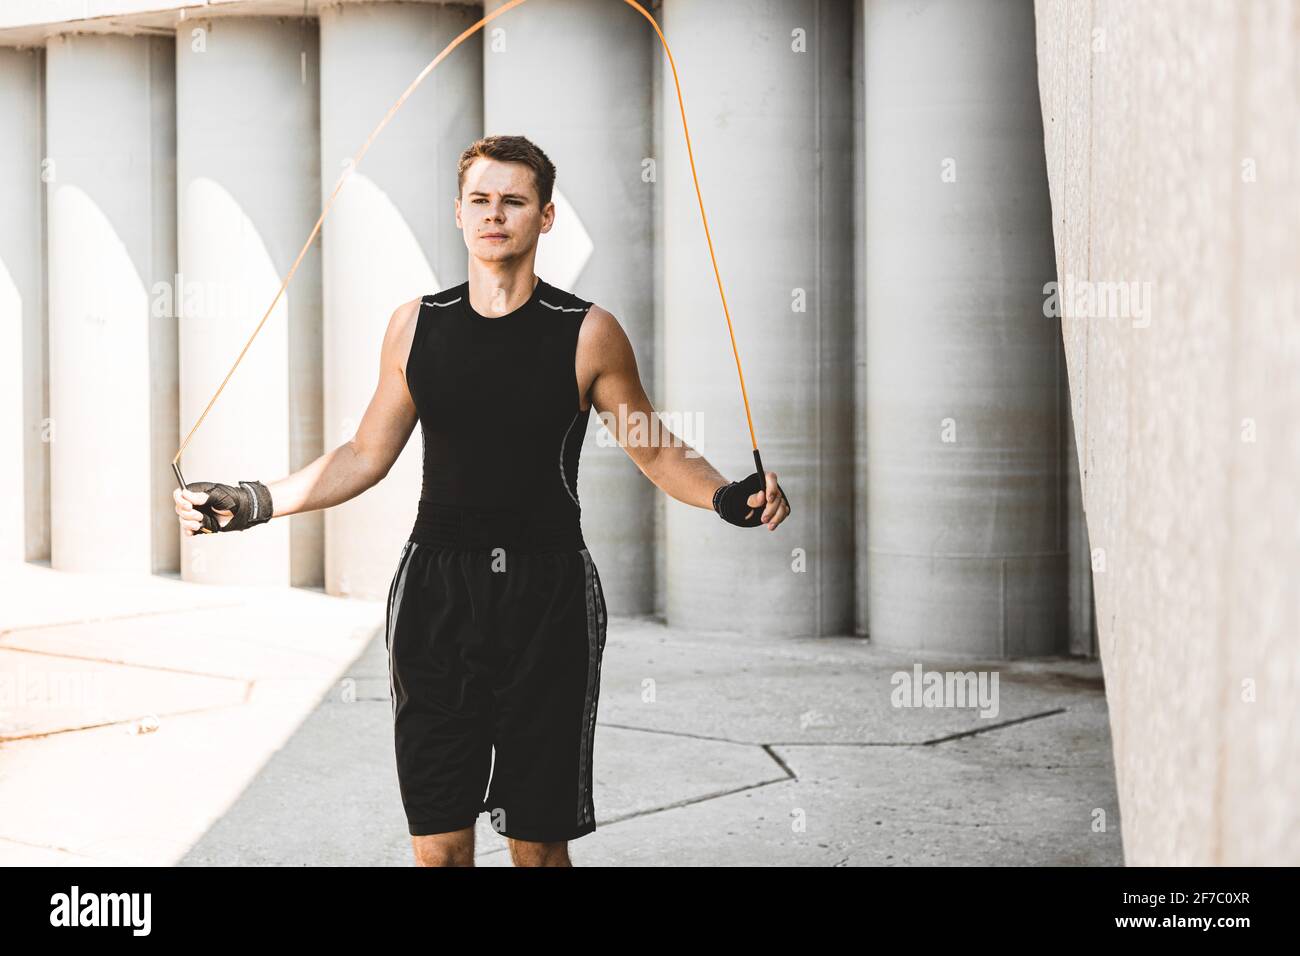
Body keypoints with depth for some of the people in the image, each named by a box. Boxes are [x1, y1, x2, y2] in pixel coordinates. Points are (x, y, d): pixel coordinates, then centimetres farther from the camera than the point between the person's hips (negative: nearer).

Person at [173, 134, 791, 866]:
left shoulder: (588, 332, -2)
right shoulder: (416, 326, 6)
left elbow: (658, 452, 5)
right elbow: (367, 456, 14)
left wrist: (729, 498, -14)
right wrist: (254, 503, 7)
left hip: (547, 594, -2)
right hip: (436, 592, 2)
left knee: (537, 841, 4)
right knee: (437, 842, 3)